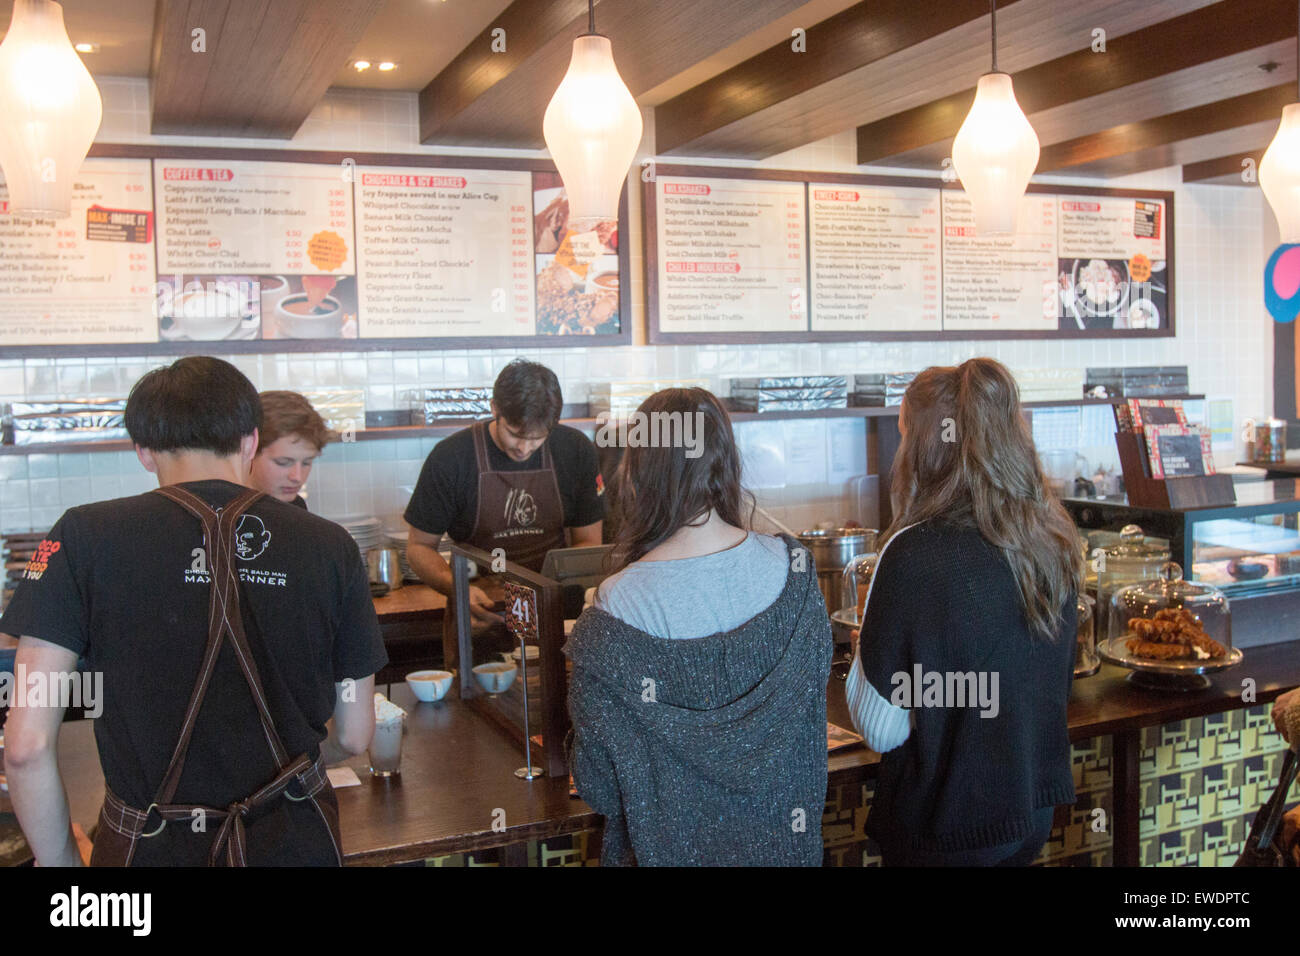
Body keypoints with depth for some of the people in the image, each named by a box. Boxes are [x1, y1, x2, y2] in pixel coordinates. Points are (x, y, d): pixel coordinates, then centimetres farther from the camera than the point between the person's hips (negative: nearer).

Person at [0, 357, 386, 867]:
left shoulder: (85, 537, -9)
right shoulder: (330, 546, -5)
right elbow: (353, 736, 3)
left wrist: (59, 859, 5)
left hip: (150, 845, -1)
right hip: (293, 839, 2)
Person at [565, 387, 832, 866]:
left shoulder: (620, 607, -26)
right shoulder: (792, 569, -15)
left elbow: (597, 781, -17)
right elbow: (814, 693, 0)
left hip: (677, 842, -3)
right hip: (782, 830, 3)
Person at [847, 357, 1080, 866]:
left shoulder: (917, 553, -24)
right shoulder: (1054, 539, -5)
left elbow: (881, 730, -18)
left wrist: (865, 641, -3)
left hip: (951, 828, -6)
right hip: (1036, 806, 6)